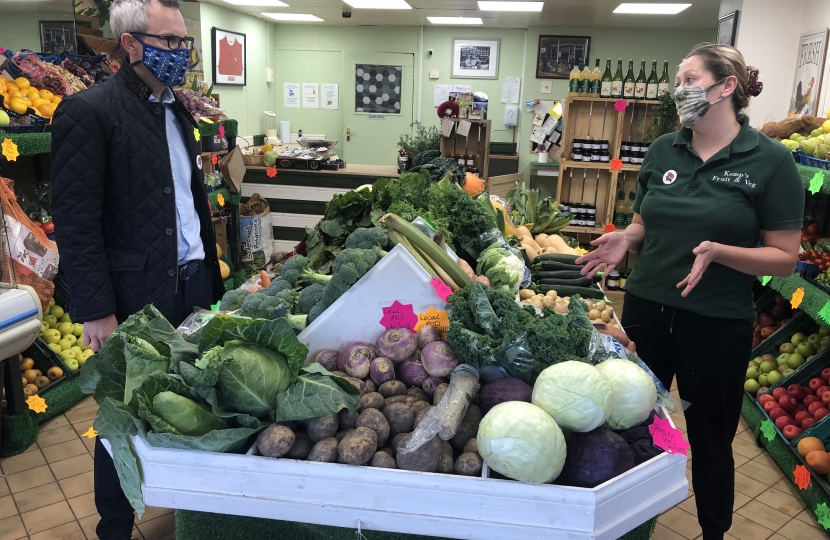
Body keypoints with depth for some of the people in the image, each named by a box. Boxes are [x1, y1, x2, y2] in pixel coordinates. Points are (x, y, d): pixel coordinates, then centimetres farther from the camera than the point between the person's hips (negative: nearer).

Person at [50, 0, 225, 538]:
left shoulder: (177, 110, 12)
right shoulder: (89, 112, -11)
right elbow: (75, 223, -13)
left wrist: (211, 272, 14)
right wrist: (97, 310, -14)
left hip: (195, 283, 6)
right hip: (137, 297, -6)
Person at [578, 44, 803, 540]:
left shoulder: (771, 160, -10)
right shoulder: (664, 150, 3)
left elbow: (785, 258, -9)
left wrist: (717, 250, -25)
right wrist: (626, 239, -9)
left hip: (716, 324, -4)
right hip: (646, 311, 5)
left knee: (710, 441, 13)